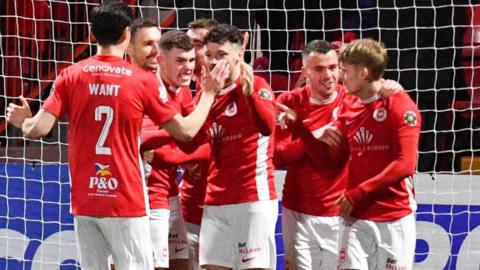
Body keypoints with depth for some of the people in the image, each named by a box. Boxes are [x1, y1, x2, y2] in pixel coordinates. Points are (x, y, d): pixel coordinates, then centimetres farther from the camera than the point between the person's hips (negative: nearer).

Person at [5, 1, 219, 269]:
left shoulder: (71, 75, 1)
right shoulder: (143, 81, -4)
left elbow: (39, 128, -5)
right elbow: (186, 131, 1)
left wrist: (23, 122, 18)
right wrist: (209, 94, 17)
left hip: (84, 201, 3)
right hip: (126, 202, -3)